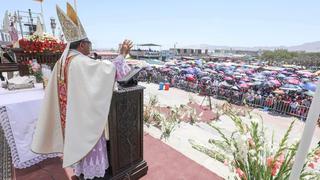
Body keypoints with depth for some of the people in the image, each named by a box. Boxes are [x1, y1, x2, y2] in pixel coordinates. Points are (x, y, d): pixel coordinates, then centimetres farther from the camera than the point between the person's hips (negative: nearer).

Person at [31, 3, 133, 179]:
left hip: (70, 114, 9)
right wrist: (122, 55, -17)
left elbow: (55, 92, 12)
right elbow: (108, 68, -28)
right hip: (85, 113, -9)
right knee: (88, 141, 9)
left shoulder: (61, 62, 5)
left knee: (77, 140, 23)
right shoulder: (81, 62, -23)